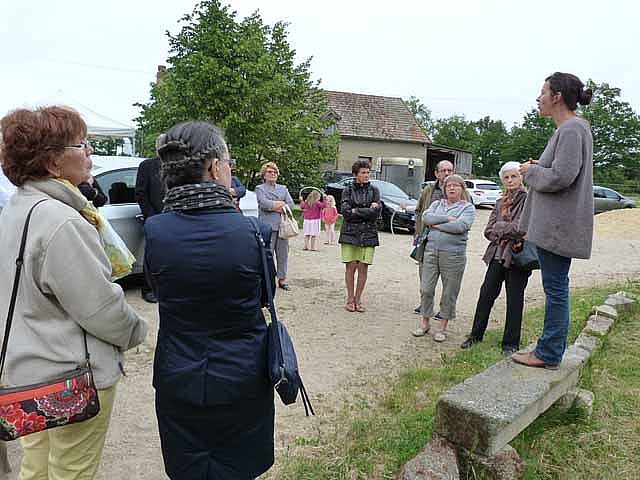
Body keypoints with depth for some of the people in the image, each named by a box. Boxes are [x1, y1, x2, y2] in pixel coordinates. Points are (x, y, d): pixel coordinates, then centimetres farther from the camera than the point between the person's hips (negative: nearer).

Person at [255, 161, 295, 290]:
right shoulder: (260, 188, 7)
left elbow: (291, 205, 6)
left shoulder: (283, 188, 20)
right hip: (268, 226, -4)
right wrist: (282, 204, -3)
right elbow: (264, 204, -11)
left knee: (283, 254, 6)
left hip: (283, 226, 4)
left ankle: (282, 278, 14)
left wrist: (274, 206, -7)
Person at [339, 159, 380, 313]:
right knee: (350, 267, -1)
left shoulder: (374, 190, 8)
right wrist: (367, 211, -8)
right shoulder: (348, 189, 5)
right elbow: (345, 211, -9)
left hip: (368, 233, 1)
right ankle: (350, 298, 13)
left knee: (363, 267, 1)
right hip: (350, 233, -1)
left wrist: (356, 211, -8)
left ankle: (358, 299, 14)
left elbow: (376, 213, -5)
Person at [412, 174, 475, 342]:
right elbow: (426, 218, -4)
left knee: (449, 293, 4)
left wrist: (437, 225, -8)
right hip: (431, 250, 3)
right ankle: (425, 322, 20)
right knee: (426, 289, 3)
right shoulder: (436, 204, 15)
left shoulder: (468, 207, 4)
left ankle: (443, 327, 18)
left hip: (453, 254, -3)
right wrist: (448, 218, -11)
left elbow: (461, 226, -15)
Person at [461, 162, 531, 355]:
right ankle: (476, 334, 19)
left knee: (514, 300, 4)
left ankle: (511, 343, 16)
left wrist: (499, 228, -5)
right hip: (498, 254, 5)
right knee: (486, 294, 6)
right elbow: (488, 230, 8)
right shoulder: (500, 203, 15)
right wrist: (505, 235, -10)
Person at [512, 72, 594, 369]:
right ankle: (549, 350, 25)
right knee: (555, 289, 14)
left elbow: (561, 177, -22)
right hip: (555, 224, 10)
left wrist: (531, 172, -7)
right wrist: (540, 167, 9)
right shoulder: (571, 128, 17)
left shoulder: (572, 130, -14)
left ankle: (549, 354, 8)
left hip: (559, 226, -10)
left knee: (555, 289, -2)